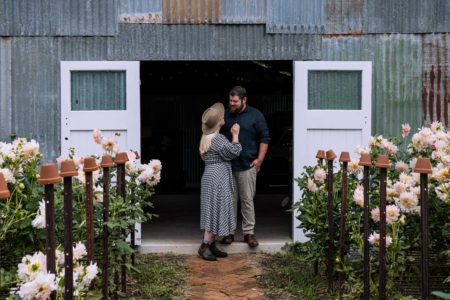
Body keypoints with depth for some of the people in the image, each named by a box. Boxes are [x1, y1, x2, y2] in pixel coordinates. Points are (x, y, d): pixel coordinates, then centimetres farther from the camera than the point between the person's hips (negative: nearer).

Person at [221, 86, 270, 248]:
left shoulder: (255, 115, -2)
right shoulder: (225, 115, 7)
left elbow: (265, 138, 0)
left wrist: (259, 159, -6)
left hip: (247, 165, -3)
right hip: (227, 165, 3)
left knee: (247, 200, 1)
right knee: (230, 200, 7)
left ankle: (249, 232, 10)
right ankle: (229, 232, 16)